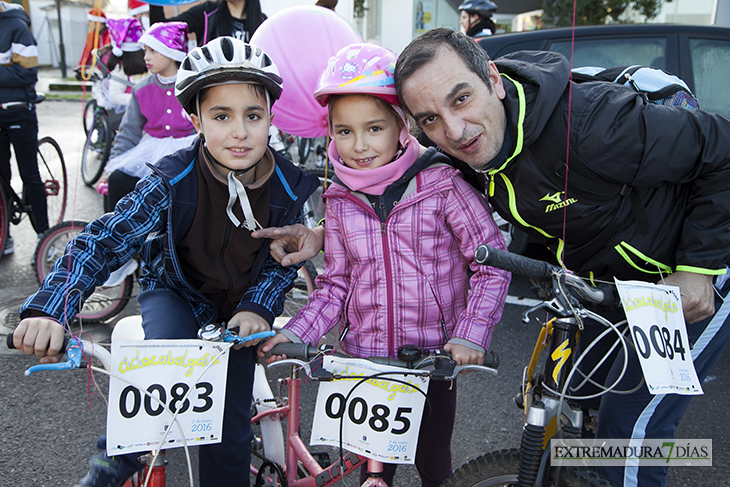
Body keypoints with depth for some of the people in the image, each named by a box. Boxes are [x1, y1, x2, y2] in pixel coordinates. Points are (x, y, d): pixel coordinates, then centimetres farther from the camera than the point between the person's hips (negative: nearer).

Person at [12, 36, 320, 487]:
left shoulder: (289, 188, -18)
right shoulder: (173, 181, -24)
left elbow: (283, 260, -5)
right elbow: (103, 240, -28)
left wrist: (257, 307, -23)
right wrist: (49, 310, -41)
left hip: (238, 309, 2)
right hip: (175, 292, -1)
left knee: (230, 435, 1)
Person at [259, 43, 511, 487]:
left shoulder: (441, 184, -12)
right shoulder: (340, 201, -1)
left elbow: (492, 263, -11)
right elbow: (337, 284, 5)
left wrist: (469, 334, -18)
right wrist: (297, 333, -7)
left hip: (434, 355, -2)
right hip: (365, 354, 3)